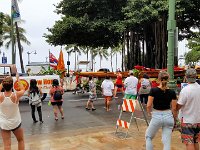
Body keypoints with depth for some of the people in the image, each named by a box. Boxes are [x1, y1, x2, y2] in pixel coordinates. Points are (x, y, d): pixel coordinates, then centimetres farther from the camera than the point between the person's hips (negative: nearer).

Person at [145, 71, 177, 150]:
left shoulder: (153, 90, -11)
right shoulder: (172, 92, -4)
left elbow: (148, 106, -11)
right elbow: (174, 109, -1)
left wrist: (149, 113, 8)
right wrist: (174, 120, 12)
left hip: (156, 116, -2)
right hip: (168, 116, 2)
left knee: (148, 137, 20)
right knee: (167, 141, 10)